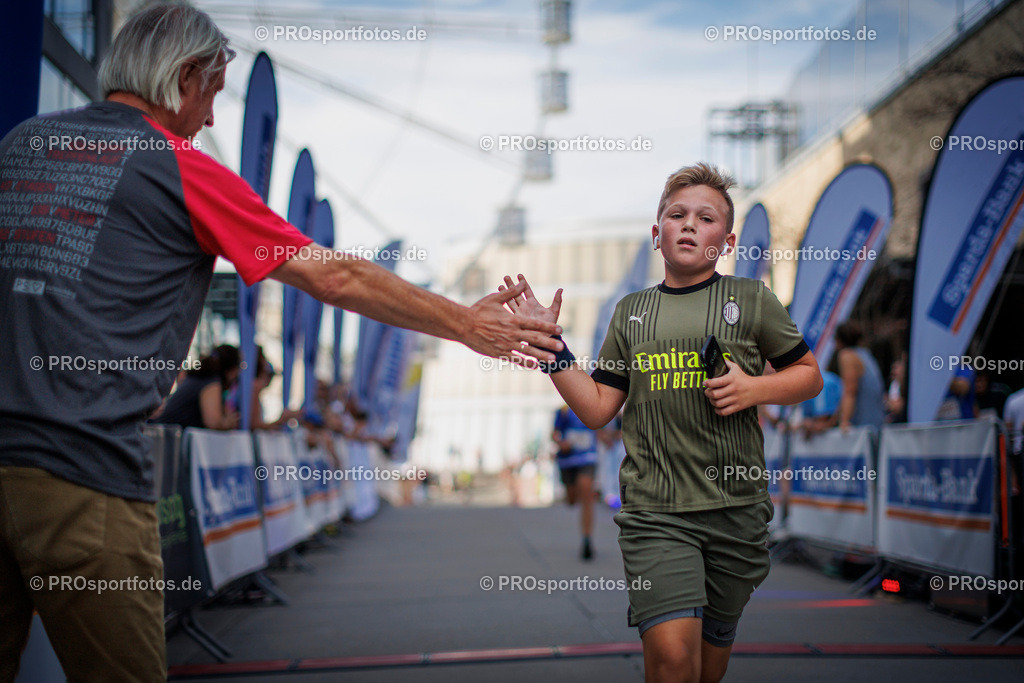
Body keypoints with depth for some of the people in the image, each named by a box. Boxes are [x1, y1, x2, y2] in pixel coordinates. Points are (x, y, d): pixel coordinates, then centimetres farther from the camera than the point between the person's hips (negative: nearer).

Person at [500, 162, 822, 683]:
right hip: (654, 508, 0)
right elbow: (596, 409, 10)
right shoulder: (632, 312, 11)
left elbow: (809, 376, 12)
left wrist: (754, 388, -7)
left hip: (735, 508, 1)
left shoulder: (750, 299, 5)